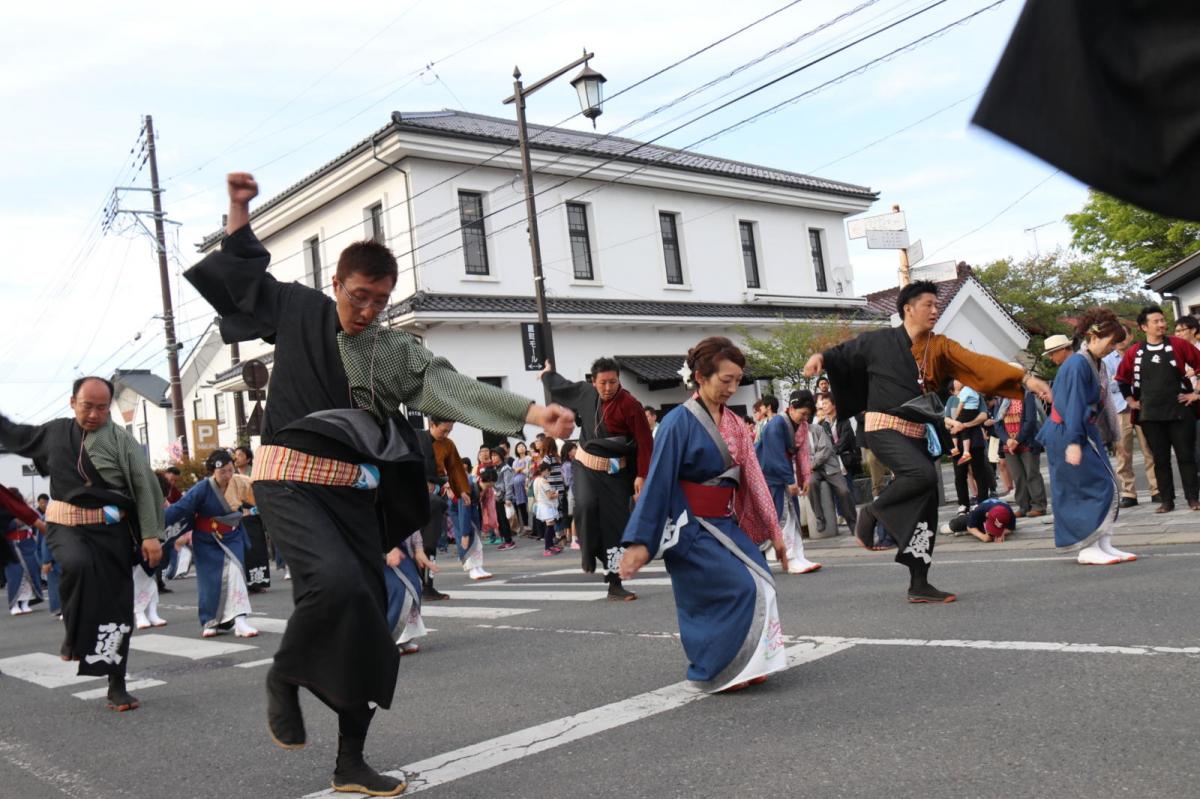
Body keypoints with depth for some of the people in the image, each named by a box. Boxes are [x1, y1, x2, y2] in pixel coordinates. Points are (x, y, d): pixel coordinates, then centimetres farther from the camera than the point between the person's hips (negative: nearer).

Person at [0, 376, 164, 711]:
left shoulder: (121, 440, -4)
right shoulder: (54, 432, 6)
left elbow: (146, 487, -5)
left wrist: (151, 535, -11)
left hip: (112, 530, -1)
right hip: (67, 526, 1)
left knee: (116, 607, 0)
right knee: (78, 564, -34)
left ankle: (116, 686, 12)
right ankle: (74, 635, -8)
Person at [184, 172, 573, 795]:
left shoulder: (396, 351, 5)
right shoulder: (299, 311, 5)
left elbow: (454, 389, -9)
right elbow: (242, 273, 21)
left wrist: (532, 412, -23)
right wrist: (240, 213, 9)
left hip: (352, 493, 3)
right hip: (290, 481, -3)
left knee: (365, 619, 3)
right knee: (336, 581, -29)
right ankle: (283, 678, 1)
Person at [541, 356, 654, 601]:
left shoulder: (629, 405, -16)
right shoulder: (585, 392, -1)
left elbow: (645, 442, -15)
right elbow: (562, 388, 22)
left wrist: (641, 475, -19)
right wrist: (549, 374, 39)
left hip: (615, 472, -2)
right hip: (586, 466, 2)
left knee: (616, 526, -2)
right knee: (586, 506, -26)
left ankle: (614, 584, 6)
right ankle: (590, 554, -2)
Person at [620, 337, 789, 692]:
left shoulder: (733, 424, 7)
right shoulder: (680, 422, -13)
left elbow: (752, 479, 11)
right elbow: (658, 481, -14)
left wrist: (773, 531, 13)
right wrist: (640, 541, -16)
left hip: (727, 524, 7)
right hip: (692, 529, -7)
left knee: (759, 581, -2)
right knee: (740, 590, -13)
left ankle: (741, 667, 13)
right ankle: (717, 671, 4)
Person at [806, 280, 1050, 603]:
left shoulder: (939, 346, 5)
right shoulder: (880, 341, -2)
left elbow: (979, 364, -6)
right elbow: (845, 353, 11)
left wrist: (1024, 379, -17)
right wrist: (821, 357, -11)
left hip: (916, 433, 5)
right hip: (884, 428, -5)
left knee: (925, 506, 3)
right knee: (923, 474, -30)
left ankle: (919, 585, 11)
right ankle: (872, 512, -5)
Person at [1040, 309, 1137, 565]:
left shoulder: (1096, 364, 10)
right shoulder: (1078, 364, -18)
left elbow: (1098, 402, 16)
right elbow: (1073, 406, -22)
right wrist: (1073, 443, -25)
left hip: (1086, 433, 9)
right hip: (1067, 435, -9)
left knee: (1108, 488, 8)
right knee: (1097, 488, -8)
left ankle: (1104, 545, 12)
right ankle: (1088, 549, -2)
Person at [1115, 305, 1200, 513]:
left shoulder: (1177, 345, 0)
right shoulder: (1134, 352, 4)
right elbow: (1122, 379, 18)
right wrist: (1131, 400, 12)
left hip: (1180, 411, -1)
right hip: (1150, 415, 1)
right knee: (1160, 459, 5)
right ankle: (1166, 500, 11)